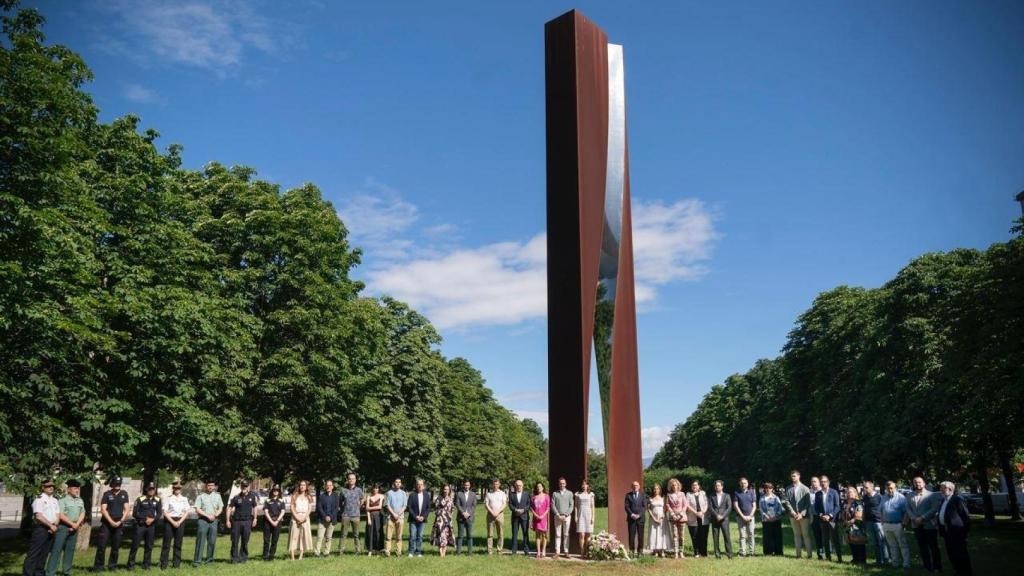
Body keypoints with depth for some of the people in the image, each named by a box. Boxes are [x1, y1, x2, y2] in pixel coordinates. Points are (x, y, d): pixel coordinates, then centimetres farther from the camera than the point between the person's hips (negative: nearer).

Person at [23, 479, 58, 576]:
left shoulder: (55, 501, 15)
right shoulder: (39, 499, -7)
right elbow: (39, 516, -16)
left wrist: (55, 525, -7)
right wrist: (51, 525, -14)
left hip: (51, 530, 7)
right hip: (40, 528, -7)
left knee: (44, 553, 11)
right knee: (33, 553, -8)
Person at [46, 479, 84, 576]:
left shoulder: (80, 501, 13)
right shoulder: (62, 500, -7)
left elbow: (82, 513, 11)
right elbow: (60, 515, -14)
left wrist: (77, 524, -5)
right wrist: (72, 524, -13)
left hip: (74, 528, 6)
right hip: (63, 526, -6)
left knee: (70, 550, 10)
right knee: (57, 550, -7)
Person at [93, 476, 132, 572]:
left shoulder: (124, 494, 7)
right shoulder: (107, 494, 0)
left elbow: (127, 509, 5)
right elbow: (103, 509, -6)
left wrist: (121, 521, -7)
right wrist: (111, 521, -13)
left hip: (119, 524, 2)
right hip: (107, 523, -2)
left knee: (116, 546, 6)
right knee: (102, 545, -6)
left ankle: (112, 565, 15)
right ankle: (98, 566, 2)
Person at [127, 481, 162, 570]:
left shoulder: (157, 500, 6)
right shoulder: (140, 499, -4)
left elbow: (159, 514, 6)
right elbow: (135, 513, -6)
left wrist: (152, 519, -11)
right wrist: (145, 518, -13)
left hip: (151, 526, 3)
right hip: (140, 525, -3)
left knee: (149, 546, 6)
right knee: (135, 545, -3)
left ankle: (146, 564, 14)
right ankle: (131, 564, 7)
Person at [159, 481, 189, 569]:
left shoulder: (184, 499, 9)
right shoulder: (168, 499, 0)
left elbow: (186, 512, 6)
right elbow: (165, 512, -5)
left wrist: (179, 522, -8)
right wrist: (173, 522, -13)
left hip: (180, 521, 3)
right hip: (169, 521, -3)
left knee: (178, 543, 5)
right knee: (166, 542, -3)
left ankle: (177, 563, 11)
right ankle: (163, 564, 3)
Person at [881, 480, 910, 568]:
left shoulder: (901, 497, -10)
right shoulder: (883, 498, 8)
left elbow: (906, 512, -11)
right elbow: (881, 511, 17)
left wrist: (903, 523, -15)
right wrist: (882, 522, 11)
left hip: (898, 525, -5)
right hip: (886, 525, 6)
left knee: (903, 545, -1)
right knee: (892, 545, 15)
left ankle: (906, 563, 3)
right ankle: (895, 562, 24)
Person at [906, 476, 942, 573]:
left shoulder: (932, 495, -4)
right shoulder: (910, 496, 11)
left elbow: (934, 509, -13)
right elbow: (908, 509, 6)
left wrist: (922, 518, -17)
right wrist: (914, 519, -12)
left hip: (929, 525, -4)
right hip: (917, 526, 4)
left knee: (934, 547, 4)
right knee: (922, 548, 9)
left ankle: (937, 567, 14)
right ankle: (927, 567, 18)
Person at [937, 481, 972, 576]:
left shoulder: (957, 499, -12)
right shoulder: (944, 500, 15)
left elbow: (965, 515, -14)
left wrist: (965, 530, -14)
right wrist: (941, 529, 14)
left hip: (956, 531, -9)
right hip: (947, 532, 9)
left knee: (961, 554, 0)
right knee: (951, 554, 14)